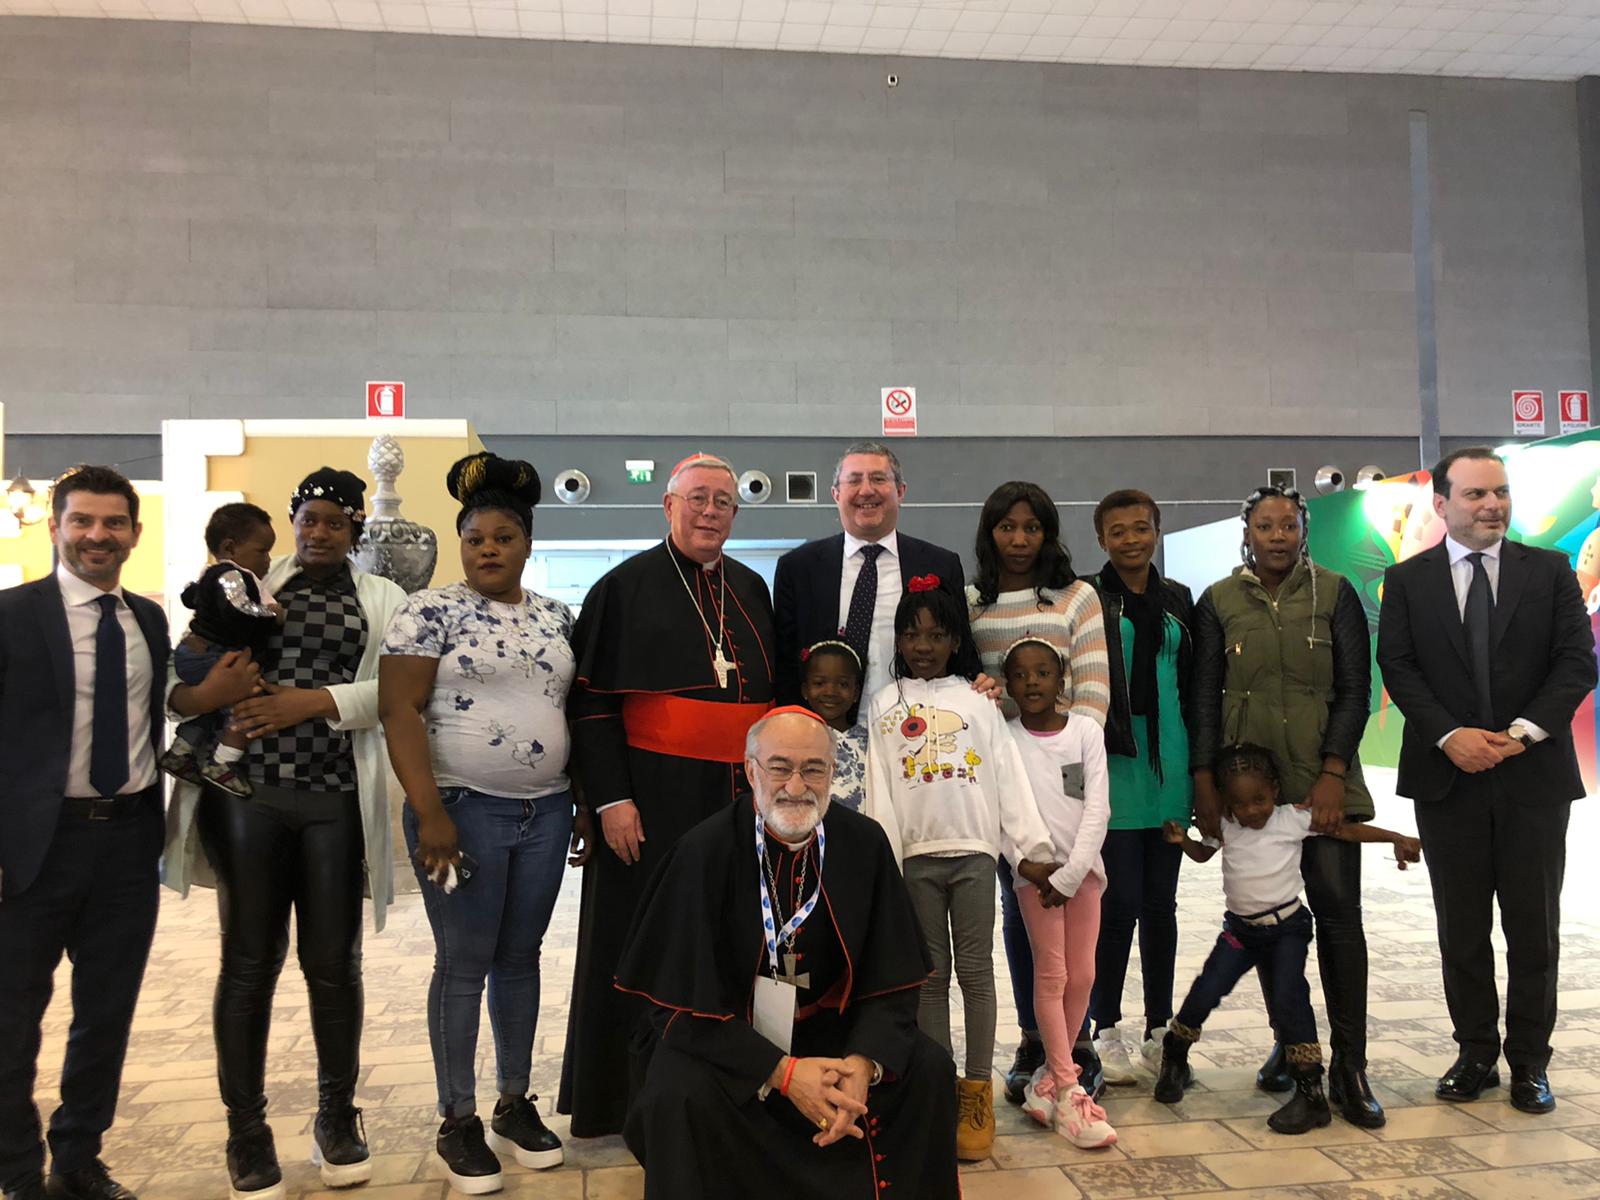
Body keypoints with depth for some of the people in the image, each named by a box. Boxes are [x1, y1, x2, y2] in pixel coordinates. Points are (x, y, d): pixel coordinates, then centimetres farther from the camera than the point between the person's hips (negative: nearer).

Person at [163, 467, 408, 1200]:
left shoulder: (382, 599, 8)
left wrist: (316, 700, -15)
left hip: (338, 799, 0)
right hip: (247, 791, 1)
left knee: (334, 963, 7)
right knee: (248, 960, 5)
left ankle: (337, 1116, 25)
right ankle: (246, 1130, 19)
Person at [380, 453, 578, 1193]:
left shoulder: (557, 619, 9)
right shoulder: (431, 612, -6)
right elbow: (398, 713, -11)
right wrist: (430, 813, -17)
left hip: (546, 812, 5)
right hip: (463, 810, -4)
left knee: (520, 957, 12)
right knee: (464, 963, 2)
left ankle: (515, 1104, 25)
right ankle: (457, 1121, 15)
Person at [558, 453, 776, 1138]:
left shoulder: (752, 591, 12)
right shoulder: (626, 587, -3)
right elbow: (591, 701, -6)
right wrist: (611, 799, -14)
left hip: (740, 797, 5)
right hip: (654, 797, -4)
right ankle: (622, 1099, 17)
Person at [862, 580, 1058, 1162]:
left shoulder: (978, 701, 7)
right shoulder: (886, 705, 8)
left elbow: (1008, 778, 5)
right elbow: (878, 787, 2)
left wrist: (1030, 848, -1)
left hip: (974, 850, 0)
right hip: (916, 853, 0)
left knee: (976, 970, 2)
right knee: (930, 974, 6)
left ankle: (978, 1091, 11)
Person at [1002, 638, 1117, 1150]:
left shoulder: (1086, 731, 2)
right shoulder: (1004, 737, 0)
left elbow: (1097, 807, -3)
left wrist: (1071, 873, -10)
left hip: (1083, 866, 2)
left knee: (1082, 976, 4)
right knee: (1052, 973, -5)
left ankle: (1051, 1077, 19)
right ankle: (1068, 1092, 0)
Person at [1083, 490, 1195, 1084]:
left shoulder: (1177, 600, 12)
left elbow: (1192, 686, 15)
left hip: (1169, 773, 5)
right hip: (1112, 770, -4)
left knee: (1160, 902, 11)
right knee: (1119, 901, -3)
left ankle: (1160, 1029, 22)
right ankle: (1106, 1030, 13)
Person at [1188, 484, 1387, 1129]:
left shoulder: (1335, 594, 3)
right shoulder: (1218, 603, 5)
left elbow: (1355, 689, 0)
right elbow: (1204, 696, 4)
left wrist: (1334, 774, -9)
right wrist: (1204, 783, -2)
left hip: (1323, 781, -1)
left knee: (1338, 909, -7)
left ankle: (1348, 1064, -1)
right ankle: (1289, 1043, 21)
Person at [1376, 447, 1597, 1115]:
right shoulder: (1407, 581, 5)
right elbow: (1398, 667, -2)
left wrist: (1524, 732, -14)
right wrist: (1450, 735, -15)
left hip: (1534, 776, 0)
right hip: (1448, 778, 0)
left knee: (1534, 927, 6)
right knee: (1461, 928, 8)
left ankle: (1530, 1063, 18)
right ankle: (1476, 1054, 20)